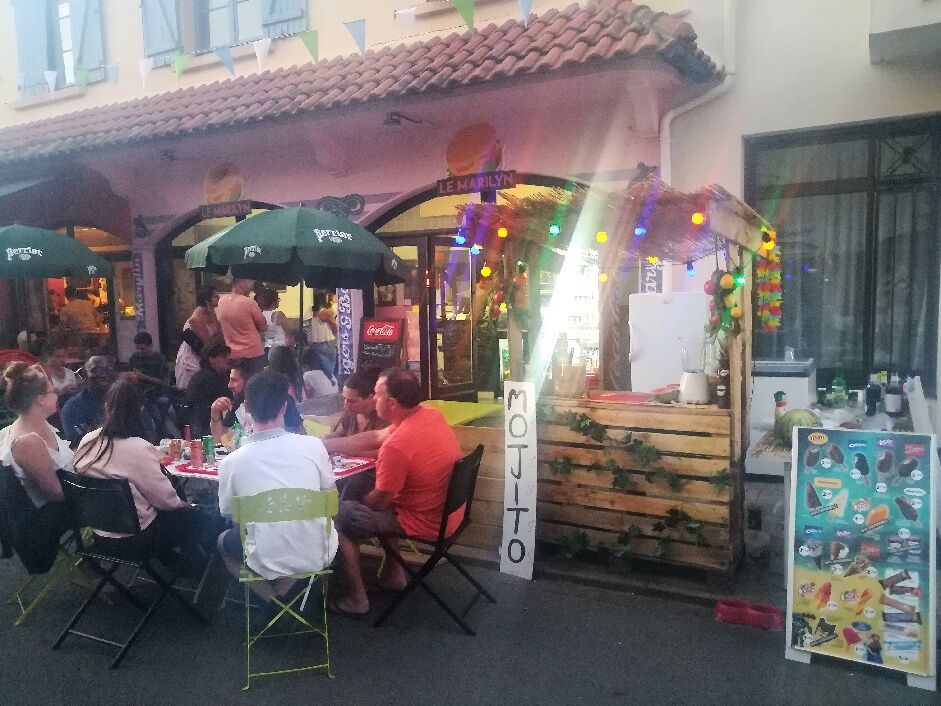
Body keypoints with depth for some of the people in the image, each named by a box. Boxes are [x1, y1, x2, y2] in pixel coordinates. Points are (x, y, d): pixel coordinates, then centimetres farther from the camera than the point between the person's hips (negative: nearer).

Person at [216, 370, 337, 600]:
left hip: (269, 565, 0)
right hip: (316, 558, 1)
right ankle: (283, 588, 24)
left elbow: (227, 511, 5)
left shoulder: (231, 462, -14)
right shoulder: (313, 446, -13)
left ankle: (270, 595, 15)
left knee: (224, 540, 29)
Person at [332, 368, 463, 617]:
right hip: (450, 512, 8)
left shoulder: (396, 446, -30)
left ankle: (357, 600, 14)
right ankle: (396, 575, 34)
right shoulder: (432, 414, -5)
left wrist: (356, 505, 7)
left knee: (340, 516, 4)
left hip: (425, 524, -8)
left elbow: (379, 502, -16)